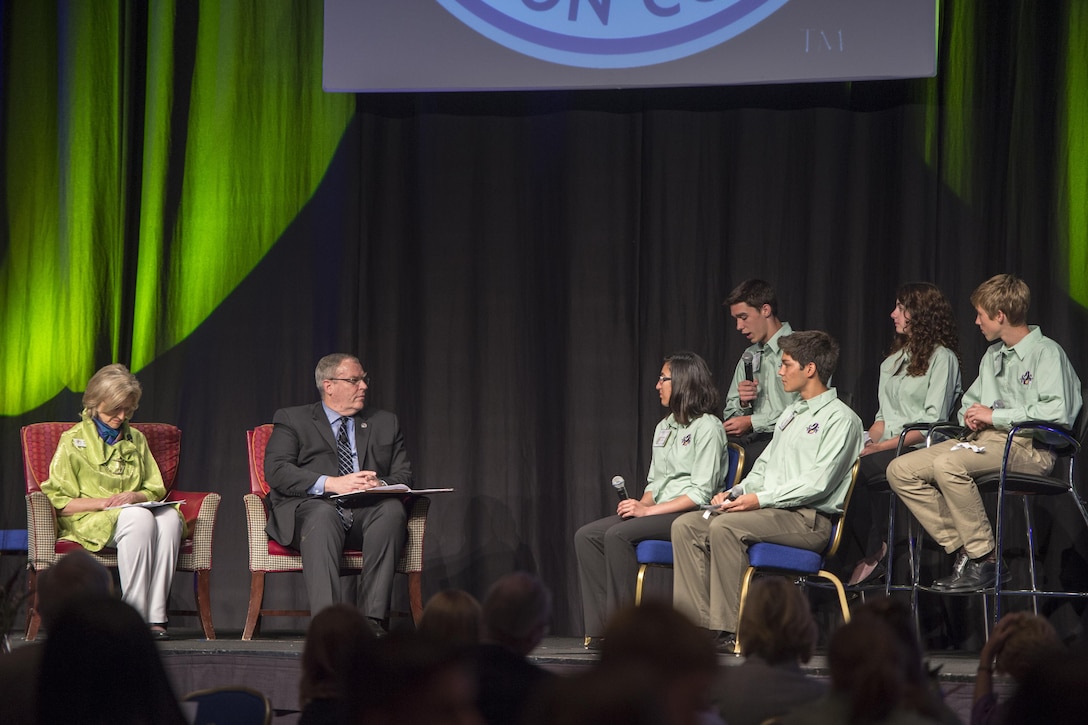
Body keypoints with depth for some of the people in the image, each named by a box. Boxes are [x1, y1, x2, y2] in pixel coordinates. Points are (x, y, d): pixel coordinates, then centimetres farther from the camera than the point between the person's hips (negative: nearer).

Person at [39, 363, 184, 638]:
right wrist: (103, 502, -15)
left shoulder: (136, 440, 20)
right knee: (139, 518, -37)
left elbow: (155, 491, 20)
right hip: (87, 522, -4)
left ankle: (155, 614, -35)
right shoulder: (73, 441, 6)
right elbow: (58, 502, -2)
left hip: (133, 512, 4)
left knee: (170, 517, -31)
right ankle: (135, 614, -37)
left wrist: (135, 496, -4)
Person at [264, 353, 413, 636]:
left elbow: (404, 476, 15)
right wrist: (332, 483, -16)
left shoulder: (385, 424, 24)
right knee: (323, 513, -38)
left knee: (392, 508, -32)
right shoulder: (292, 420, 13)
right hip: (309, 509, -3)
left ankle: (374, 619, -37)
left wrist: (380, 485, -11)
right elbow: (276, 471, -3)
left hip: (367, 513, 3)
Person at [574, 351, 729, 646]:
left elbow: (701, 492, -14)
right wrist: (640, 504, 1)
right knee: (586, 536, -12)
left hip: (690, 514, -9)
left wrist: (649, 510, -17)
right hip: (658, 511, 9)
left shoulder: (708, 427, -7)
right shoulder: (664, 427, 20)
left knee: (617, 535, -30)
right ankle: (601, 629, -19)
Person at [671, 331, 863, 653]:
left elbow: (818, 482, -16)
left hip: (810, 518, -9)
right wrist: (735, 493, 5)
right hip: (769, 509, 9)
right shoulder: (790, 414, 25)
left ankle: (732, 630, -30)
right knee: (685, 525, -9)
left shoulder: (840, 418, -5)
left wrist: (762, 499, -20)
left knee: (725, 527, -32)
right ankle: (697, 620, -16)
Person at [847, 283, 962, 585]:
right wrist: (867, 442, -1)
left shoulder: (941, 358, -2)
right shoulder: (893, 360, 24)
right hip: (887, 448, 7)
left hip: (920, 449, -7)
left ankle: (873, 550, -15)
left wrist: (880, 447, -16)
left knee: (857, 469, -32)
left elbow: (932, 422, -11)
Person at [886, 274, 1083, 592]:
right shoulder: (992, 356, 24)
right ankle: (964, 551, -13)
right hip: (984, 439, 9)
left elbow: (1057, 410, -18)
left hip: (1029, 447, -9)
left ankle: (983, 559, -26)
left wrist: (994, 416, -13)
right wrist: (972, 416, 6)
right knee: (900, 470, -8)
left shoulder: (1046, 352, -4)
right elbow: (969, 403, 33)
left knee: (947, 464, -35)